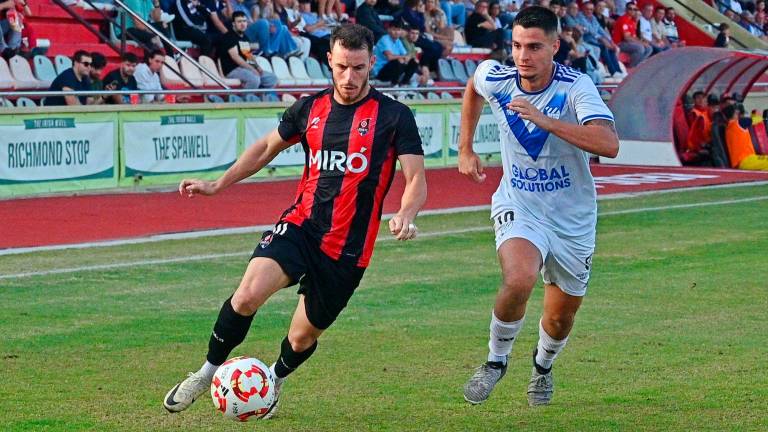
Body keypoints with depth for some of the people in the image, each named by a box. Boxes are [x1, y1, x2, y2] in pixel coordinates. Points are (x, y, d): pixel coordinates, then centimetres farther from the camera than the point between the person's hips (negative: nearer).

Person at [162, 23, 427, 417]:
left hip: (348, 248, -2)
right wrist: (218, 185, 19)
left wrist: (405, 215, -29)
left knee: (303, 338, 8)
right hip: (300, 226, 2)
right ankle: (208, 373, -3)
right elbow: (267, 147, 23)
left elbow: (416, 180, -7)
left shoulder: (393, 116, -5)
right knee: (248, 295, -25)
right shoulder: (310, 108, 6)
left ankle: (275, 381, 43)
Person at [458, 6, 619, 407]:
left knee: (560, 320, 13)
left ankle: (543, 365, 49)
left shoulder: (576, 87, -21)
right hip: (518, 209, 0)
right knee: (518, 281, -31)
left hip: (573, 219, 0)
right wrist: (465, 149, 18)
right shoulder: (494, 78, -10)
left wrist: (544, 119, -42)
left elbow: (609, 144, -37)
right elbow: (472, 87, 17)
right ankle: (495, 361, -4)